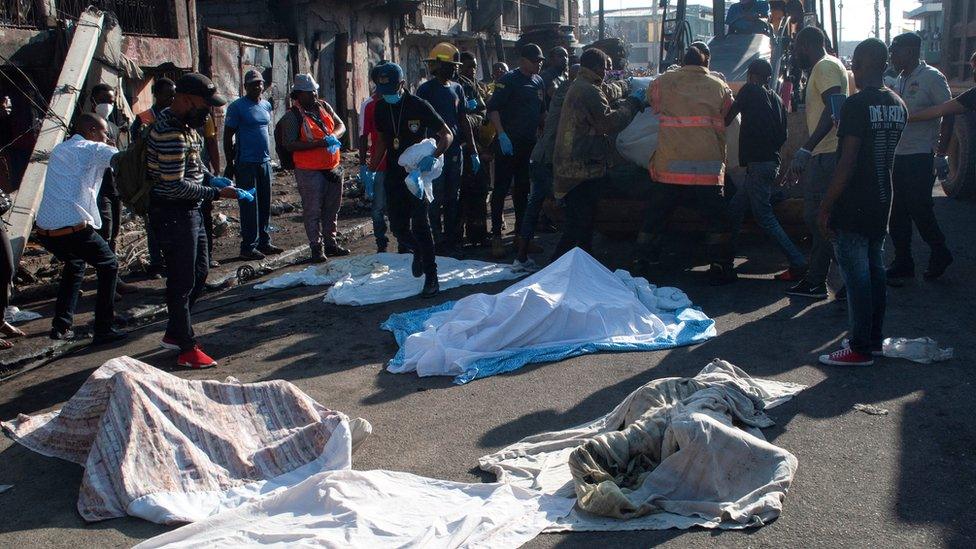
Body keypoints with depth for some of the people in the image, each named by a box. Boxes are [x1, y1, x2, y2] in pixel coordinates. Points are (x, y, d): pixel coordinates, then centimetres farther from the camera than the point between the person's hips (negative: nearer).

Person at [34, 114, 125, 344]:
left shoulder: (60, 149, 22)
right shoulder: (92, 150, -2)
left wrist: (106, 148, 25)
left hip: (44, 229, 8)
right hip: (73, 228, -8)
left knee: (75, 264, 31)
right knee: (109, 266, 10)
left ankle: (61, 325, 25)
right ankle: (103, 330, 6)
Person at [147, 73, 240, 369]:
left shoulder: (184, 123, 9)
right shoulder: (170, 134, -24)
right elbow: (175, 186, -26)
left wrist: (211, 178, 5)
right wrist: (216, 193, -21)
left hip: (190, 210, 11)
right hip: (173, 213, -11)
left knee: (200, 271, 19)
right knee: (182, 281, -1)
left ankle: (173, 333, 32)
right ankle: (187, 349, 11)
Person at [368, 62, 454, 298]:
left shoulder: (419, 106, -12)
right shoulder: (381, 108, 5)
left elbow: (447, 135, -12)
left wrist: (432, 157, -30)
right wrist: (371, 169, 10)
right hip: (394, 175, 5)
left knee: (420, 225, -10)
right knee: (398, 227, 6)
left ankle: (431, 277, -3)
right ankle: (419, 251, 38)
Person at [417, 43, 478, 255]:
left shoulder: (457, 88, 13)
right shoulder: (426, 90, -5)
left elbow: (464, 121, 16)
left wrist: (472, 151, 13)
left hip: (455, 151, 6)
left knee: (453, 197, 10)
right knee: (437, 199, -3)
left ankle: (451, 240, 18)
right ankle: (439, 243, 3)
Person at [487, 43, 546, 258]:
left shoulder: (538, 82, 13)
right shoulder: (509, 80, -9)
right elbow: (493, 108, -15)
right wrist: (502, 135, -23)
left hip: (529, 144, 7)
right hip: (508, 143, -7)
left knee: (523, 189, 13)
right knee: (501, 188, -5)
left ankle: (521, 233, 21)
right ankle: (496, 236, -2)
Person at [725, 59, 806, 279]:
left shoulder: (750, 90, -3)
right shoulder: (776, 99, 16)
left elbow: (727, 119, 2)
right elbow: (783, 135, 17)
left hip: (757, 162, -9)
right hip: (771, 161, 9)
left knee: (763, 215, -10)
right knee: (735, 208, 15)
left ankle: (798, 263, -14)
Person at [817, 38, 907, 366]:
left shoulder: (857, 104, -17)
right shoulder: (898, 105, 8)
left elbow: (848, 163, -21)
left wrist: (826, 207, -16)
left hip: (853, 207, -8)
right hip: (882, 204, 8)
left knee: (856, 275, -2)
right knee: (875, 270, 15)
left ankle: (860, 349, 4)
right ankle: (874, 341, 24)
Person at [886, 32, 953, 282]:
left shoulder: (932, 77, -9)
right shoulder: (900, 80, 14)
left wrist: (941, 152, -15)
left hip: (921, 158, -7)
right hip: (897, 156, 8)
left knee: (920, 210, -4)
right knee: (897, 213, 8)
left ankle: (940, 253, 18)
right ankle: (903, 263, 17)